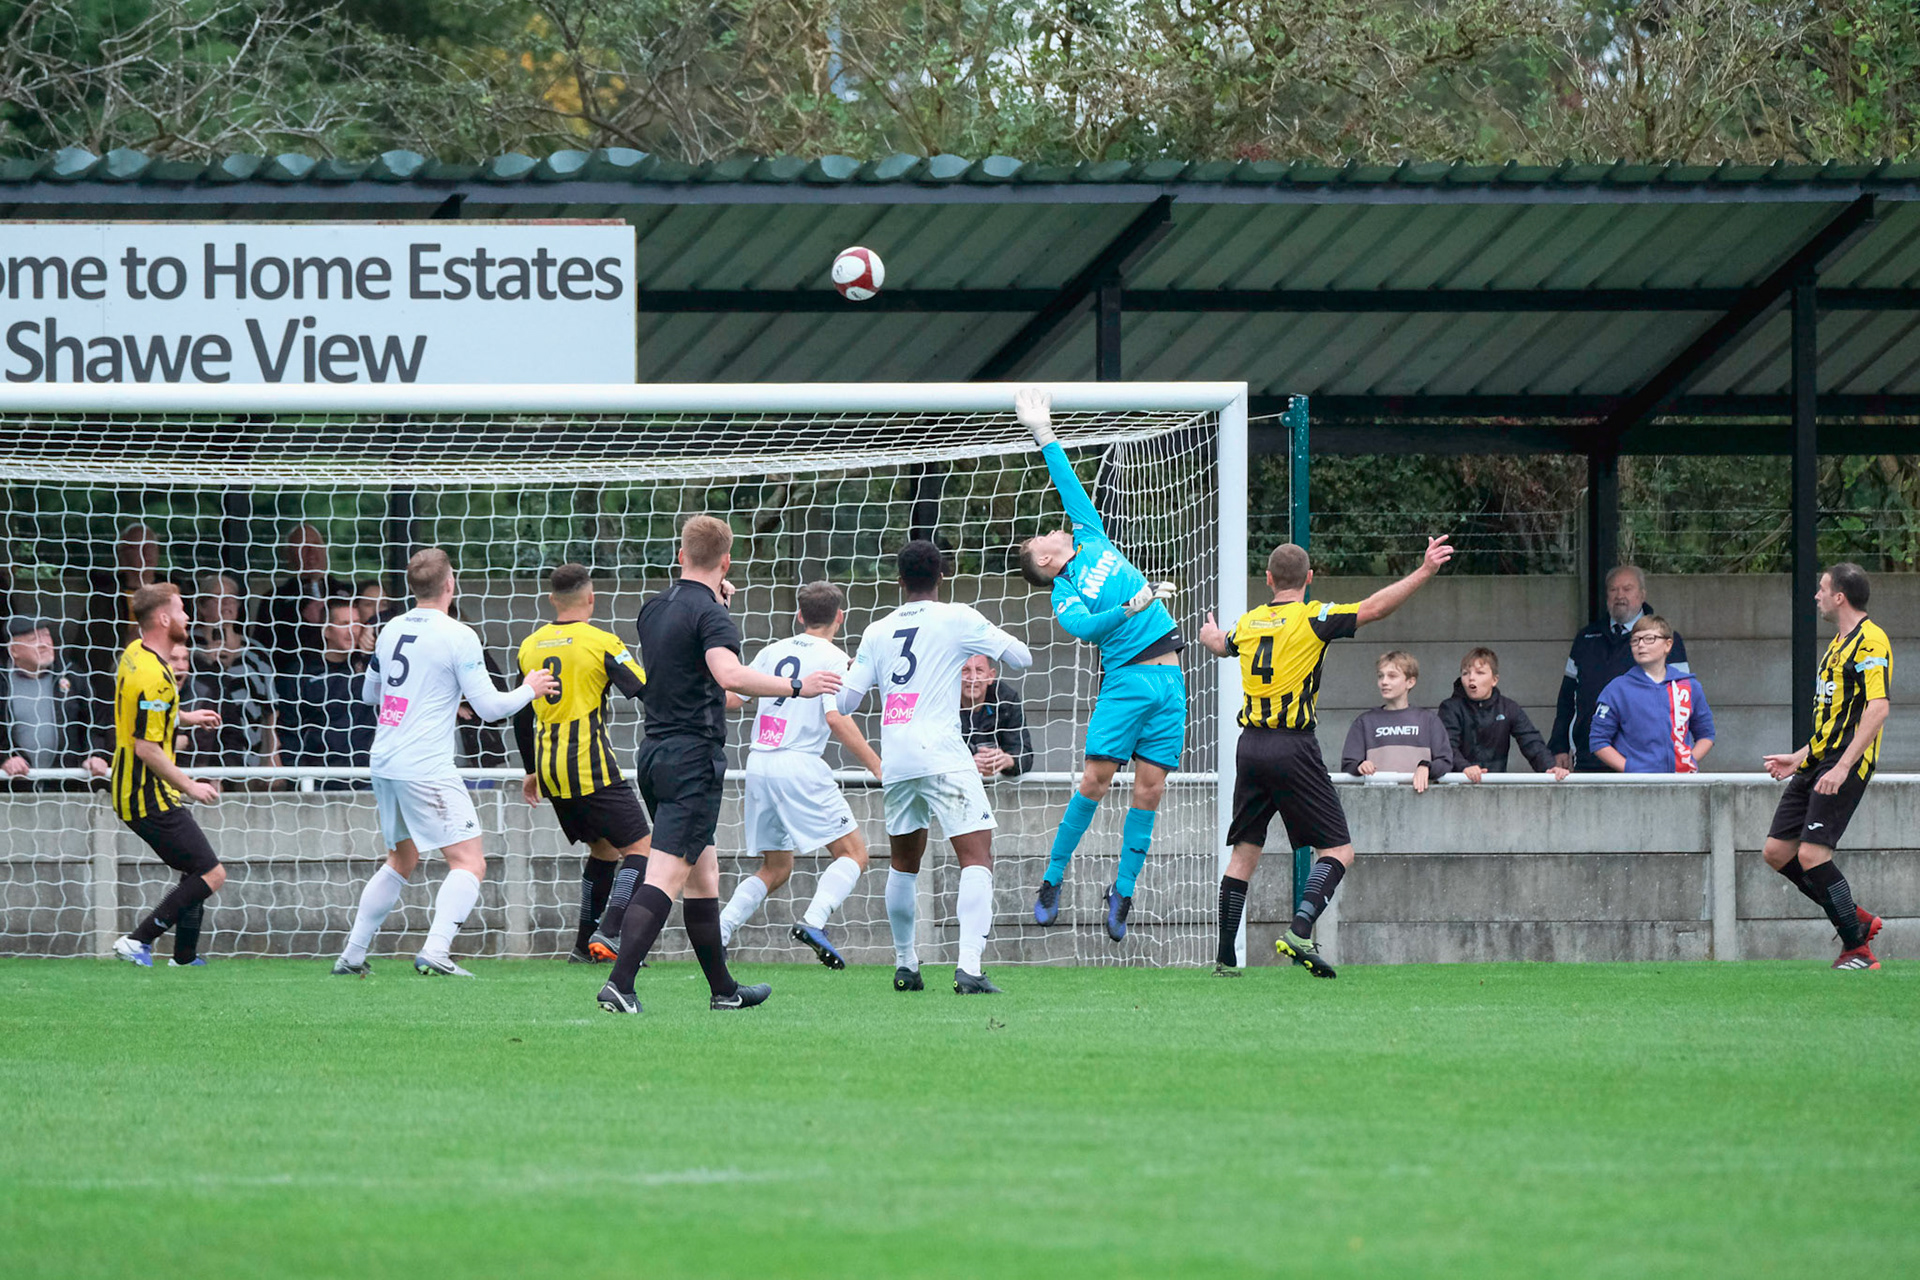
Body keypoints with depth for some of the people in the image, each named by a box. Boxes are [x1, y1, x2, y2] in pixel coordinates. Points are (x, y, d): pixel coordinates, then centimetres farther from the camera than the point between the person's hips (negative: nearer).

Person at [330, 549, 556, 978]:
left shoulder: (392, 630, 10)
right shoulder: (457, 637, -10)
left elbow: (369, 692, 25)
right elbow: (489, 706, -11)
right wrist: (530, 689, 8)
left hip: (384, 763, 8)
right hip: (426, 768, -8)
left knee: (401, 860, 23)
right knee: (469, 863, -6)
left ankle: (352, 955, 22)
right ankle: (435, 951, -24)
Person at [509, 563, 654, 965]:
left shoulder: (530, 646, 11)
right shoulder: (600, 642, -8)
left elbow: (520, 716, 19)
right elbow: (646, 692, -12)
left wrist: (531, 771, 28)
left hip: (550, 769, 7)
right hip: (592, 766, -7)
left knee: (602, 849, 20)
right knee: (640, 845, -3)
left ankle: (584, 945, 16)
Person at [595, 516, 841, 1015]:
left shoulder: (653, 608, 13)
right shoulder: (711, 615, -12)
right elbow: (729, 674, -30)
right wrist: (796, 686, -22)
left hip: (653, 753, 9)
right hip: (693, 758, -9)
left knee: (703, 874, 18)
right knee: (665, 877, -13)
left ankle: (722, 989, 25)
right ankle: (619, 983, -24)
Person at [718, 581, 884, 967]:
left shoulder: (774, 652, 14)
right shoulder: (832, 658, -3)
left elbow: (732, 698, 17)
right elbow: (836, 719, -14)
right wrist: (878, 768, -13)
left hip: (758, 763, 6)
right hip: (799, 765, -6)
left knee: (775, 869, 17)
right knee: (853, 853, -2)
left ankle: (716, 935, 4)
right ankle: (813, 921, -24)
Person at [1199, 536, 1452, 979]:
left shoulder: (1249, 623, 10)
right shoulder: (1311, 619, -7)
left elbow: (1222, 645, 34)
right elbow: (1374, 608, -14)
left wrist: (1210, 635, 58)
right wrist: (1424, 572, -13)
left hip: (1250, 744, 6)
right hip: (1292, 748, -6)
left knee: (1245, 852, 13)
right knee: (1338, 851, -2)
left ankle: (1225, 956, 10)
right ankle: (1300, 930, -23)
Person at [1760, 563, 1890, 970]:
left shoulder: (1870, 641, -12)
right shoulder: (1840, 643, 21)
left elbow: (1878, 708, -22)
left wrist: (1842, 767, -27)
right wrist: (1800, 757, 26)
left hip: (1844, 767, -10)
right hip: (1818, 763, 10)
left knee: (1812, 854, -17)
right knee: (1777, 851, 5)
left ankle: (1858, 949, -7)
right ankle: (1857, 920, 14)